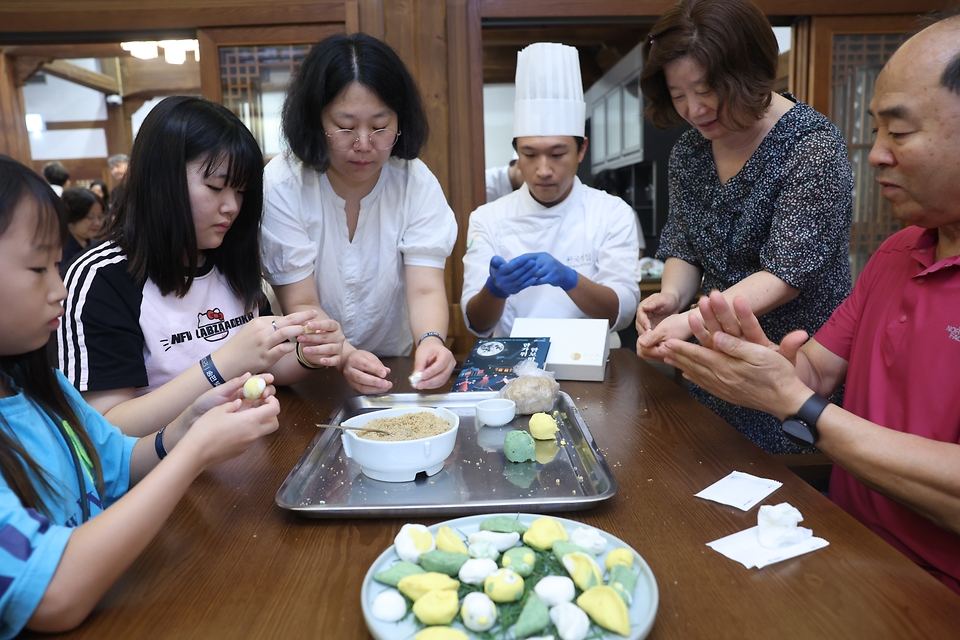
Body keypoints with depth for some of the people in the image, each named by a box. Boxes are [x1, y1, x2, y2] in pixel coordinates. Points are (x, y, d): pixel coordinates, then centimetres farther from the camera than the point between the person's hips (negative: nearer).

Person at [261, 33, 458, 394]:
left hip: (395, 375, 2)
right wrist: (345, 357, -34)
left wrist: (431, 340, -37)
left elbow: (425, 289, -15)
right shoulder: (281, 186, -14)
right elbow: (300, 305, -15)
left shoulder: (416, 183, -8)